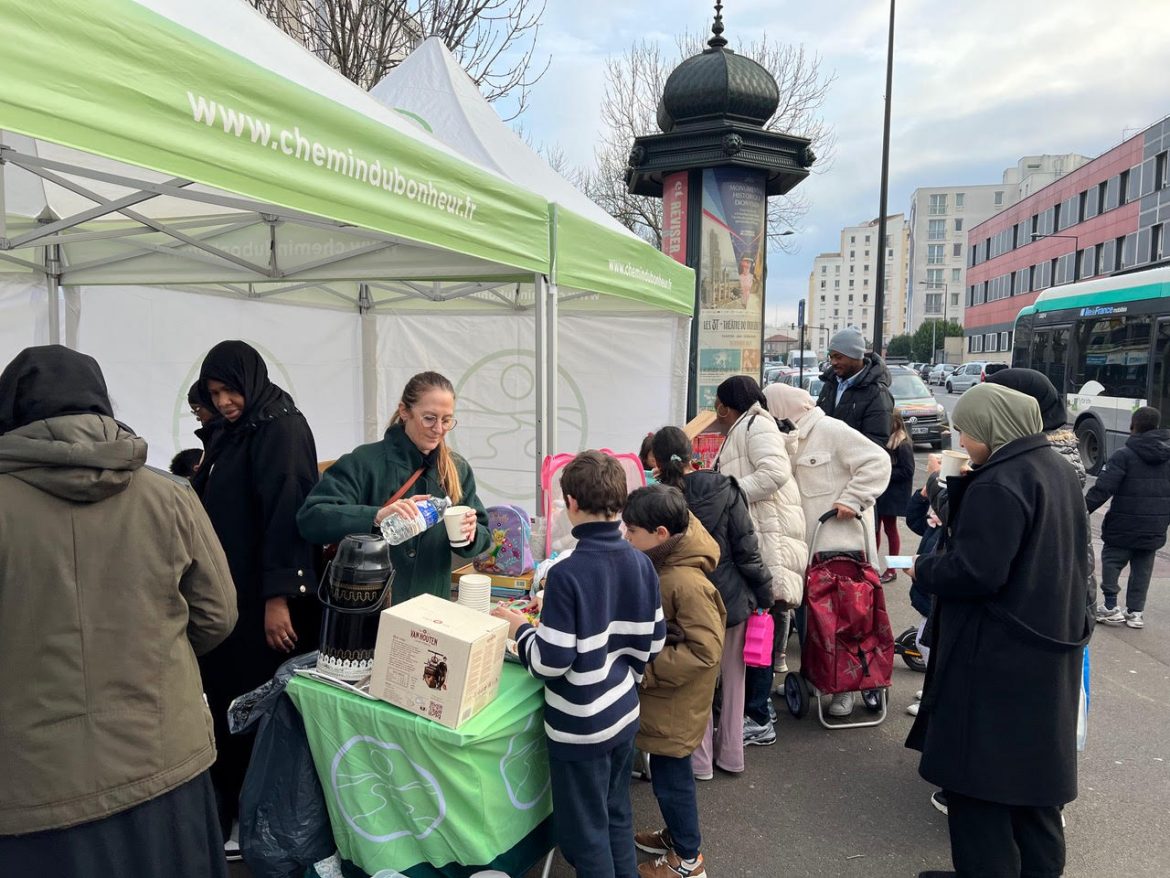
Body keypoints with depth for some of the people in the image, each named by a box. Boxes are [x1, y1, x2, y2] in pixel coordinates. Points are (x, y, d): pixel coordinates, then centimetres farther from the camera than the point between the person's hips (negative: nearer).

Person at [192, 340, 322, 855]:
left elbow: (286, 512, -21)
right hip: (230, 589, 8)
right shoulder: (232, 434, 14)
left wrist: (278, 596, -26)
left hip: (264, 595, -8)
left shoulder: (283, 428, -13)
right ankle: (231, 808, 27)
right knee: (227, 695, 13)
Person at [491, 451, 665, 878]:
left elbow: (551, 662, -22)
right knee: (617, 816, 24)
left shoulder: (566, 574, -24)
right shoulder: (641, 563, -4)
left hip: (581, 725, -6)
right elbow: (653, 641, 4)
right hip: (624, 713, 7)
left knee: (585, 832, 13)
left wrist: (519, 629, -5)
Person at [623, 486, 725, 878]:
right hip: (659, 696, 8)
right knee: (668, 773, 24)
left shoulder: (687, 584, -30)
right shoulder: (661, 565, -2)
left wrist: (644, 670, -25)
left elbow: (704, 652, -28)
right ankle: (677, 835, 44)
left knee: (670, 777, 10)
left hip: (675, 702, -8)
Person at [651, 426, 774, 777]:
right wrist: (764, 594, 1)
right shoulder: (723, 490, -11)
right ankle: (730, 754, 30)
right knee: (733, 678, 18)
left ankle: (700, 759, 24)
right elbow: (747, 550, -10)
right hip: (732, 599, 1)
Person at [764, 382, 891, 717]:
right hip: (805, 544, 8)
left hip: (840, 541, -8)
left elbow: (877, 461, -15)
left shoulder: (831, 430, -10)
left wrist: (852, 499, -18)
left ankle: (844, 686, 10)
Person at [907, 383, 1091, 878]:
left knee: (978, 769, 4)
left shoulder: (998, 484, -22)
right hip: (1052, 644, 10)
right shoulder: (1059, 471, 7)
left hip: (997, 655, -10)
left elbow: (975, 573, -26)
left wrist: (923, 571, -7)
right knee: (1035, 763, 21)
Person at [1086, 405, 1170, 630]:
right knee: (1142, 569, 13)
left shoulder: (1125, 455, -14)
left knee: (1111, 561, 9)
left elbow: (1102, 489, -20)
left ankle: (1110, 607, 7)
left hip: (1123, 526, -5)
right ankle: (1135, 612, 16)